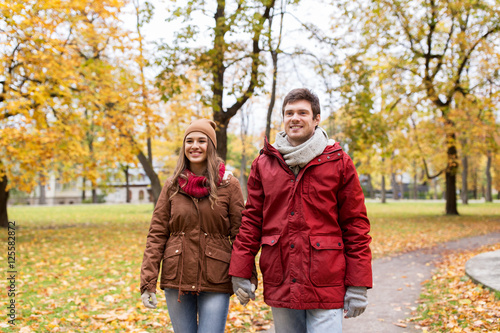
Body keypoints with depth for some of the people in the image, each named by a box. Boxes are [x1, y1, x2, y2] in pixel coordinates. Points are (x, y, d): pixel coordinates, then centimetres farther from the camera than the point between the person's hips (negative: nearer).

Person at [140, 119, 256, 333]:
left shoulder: (229, 185, 0)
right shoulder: (172, 186, 5)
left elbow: (240, 235, -1)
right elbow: (157, 234, 4)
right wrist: (148, 282, -3)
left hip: (215, 283, -2)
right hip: (176, 280, 2)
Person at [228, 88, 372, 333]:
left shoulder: (338, 162, 0)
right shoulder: (264, 163, 7)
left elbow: (356, 224, -1)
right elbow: (251, 219, 8)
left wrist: (357, 285, -5)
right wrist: (240, 272, 1)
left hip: (325, 285, -3)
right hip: (279, 283, 3)